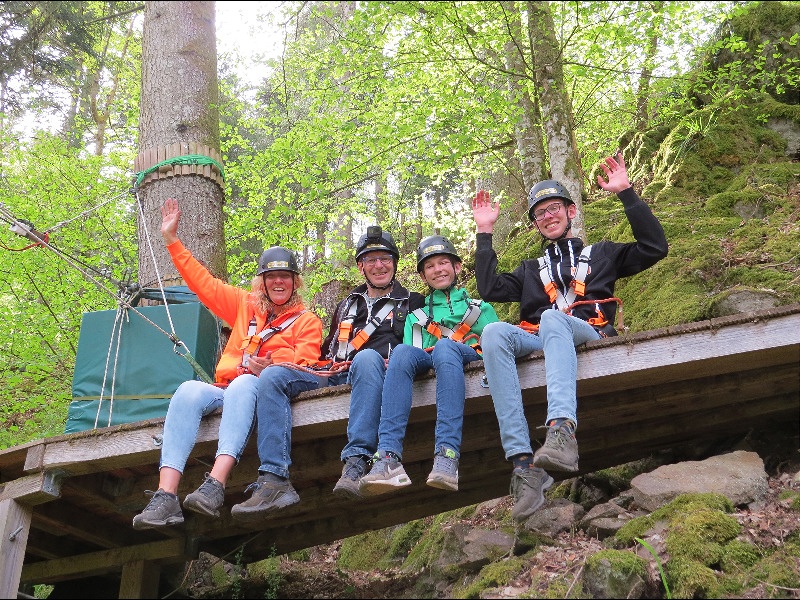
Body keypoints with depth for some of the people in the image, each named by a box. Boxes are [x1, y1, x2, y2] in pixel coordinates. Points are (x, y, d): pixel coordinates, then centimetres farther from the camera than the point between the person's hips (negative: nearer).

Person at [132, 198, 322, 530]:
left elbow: (305, 364, 0)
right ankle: (165, 496, -45)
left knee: (244, 383, -39)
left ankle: (214, 486, -54)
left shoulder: (307, 321, 15)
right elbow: (203, 282, 28)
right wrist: (172, 240, 26)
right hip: (225, 389, 4)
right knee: (189, 390, -31)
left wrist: (272, 369, -21)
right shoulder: (245, 305, 27)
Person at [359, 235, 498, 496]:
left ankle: (447, 457, -53)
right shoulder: (416, 317, 34)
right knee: (403, 350, -33)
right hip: (426, 366, 2)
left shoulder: (479, 307, 31)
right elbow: (406, 358, 21)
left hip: (469, 359, -2)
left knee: (445, 346, -37)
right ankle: (388, 457, -49)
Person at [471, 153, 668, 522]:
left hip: (588, 336, -2)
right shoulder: (531, 270, 37)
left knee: (552, 318, -39)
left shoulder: (601, 254, 29)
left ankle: (562, 429, -62)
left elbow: (654, 247, 13)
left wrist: (626, 194, 8)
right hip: (537, 342, 3)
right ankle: (523, 462, -46)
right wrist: (485, 233, 21)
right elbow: (490, 290, 19)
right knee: (494, 332, -33)